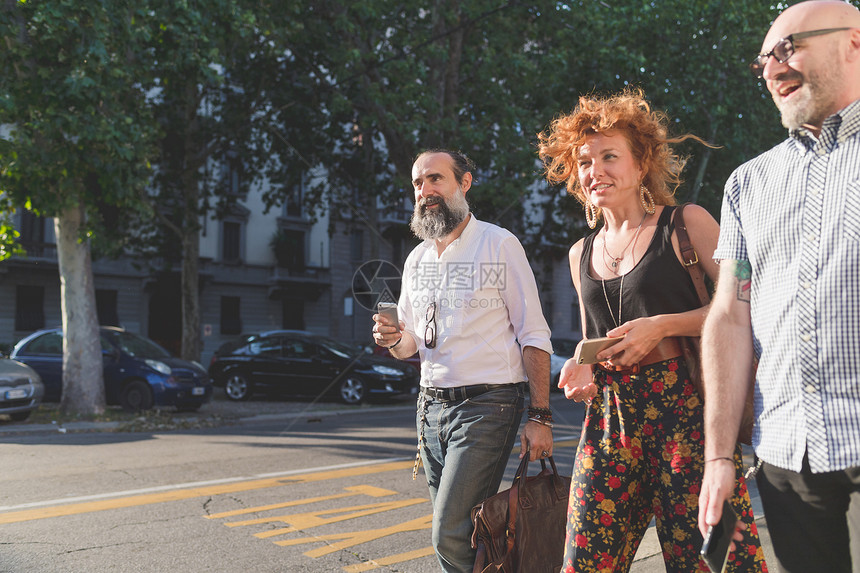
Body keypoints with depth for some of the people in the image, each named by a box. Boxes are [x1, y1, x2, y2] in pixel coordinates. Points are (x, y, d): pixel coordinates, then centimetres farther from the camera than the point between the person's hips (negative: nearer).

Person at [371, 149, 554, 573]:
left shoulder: (500, 245, -4)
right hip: (432, 405, 6)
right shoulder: (416, 259, 13)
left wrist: (540, 417, -13)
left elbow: (534, 336, -6)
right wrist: (393, 339, -4)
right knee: (455, 533, 10)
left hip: (487, 406, -6)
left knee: (451, 534, -14)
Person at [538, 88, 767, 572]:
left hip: (685, 406, -5)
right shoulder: (582, 253, 17)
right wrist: (582, 368, 6)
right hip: (610, 415, 5)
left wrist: (664, 325, -15)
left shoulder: (686, 224, 0)